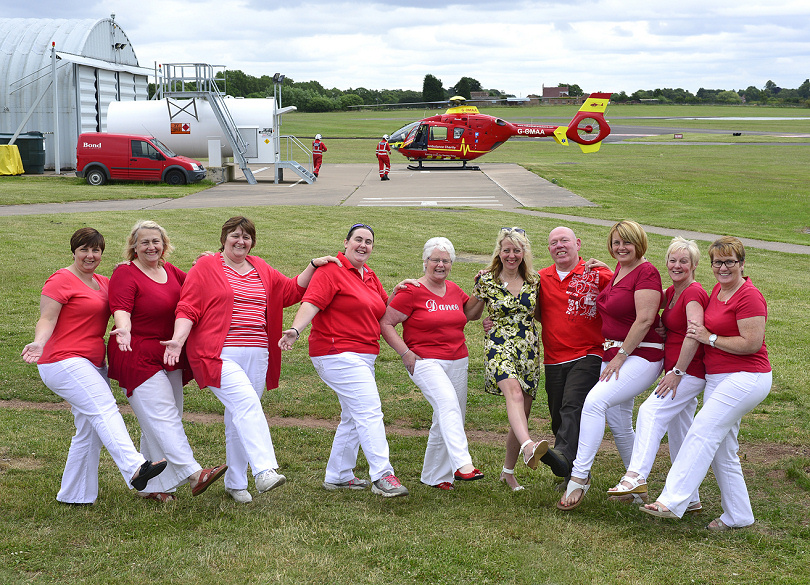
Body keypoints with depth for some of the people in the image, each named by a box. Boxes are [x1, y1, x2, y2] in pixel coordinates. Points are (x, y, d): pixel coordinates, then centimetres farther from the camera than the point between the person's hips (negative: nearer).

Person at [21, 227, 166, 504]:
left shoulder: (103, 283, 18)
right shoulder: (61, 281, -6)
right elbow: (46, 320, -13)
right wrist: (38, 343, -32)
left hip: (93, 365, 9)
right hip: (64, 363, -9)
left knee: (90, 431, 10)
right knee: (105, 409, -26)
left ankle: (73, 495, 20)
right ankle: (135, 468, -42)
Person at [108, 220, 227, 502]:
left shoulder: (169, 270, 12)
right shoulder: (125, 273, -10)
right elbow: (121, 310, -22)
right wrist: (124, 330, -42)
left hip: (170, 356, 8)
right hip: (139, 357, -8)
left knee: (157, 425, 11)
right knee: (163, 417, -14)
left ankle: (152, 486, 18)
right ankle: (194, 474, -22)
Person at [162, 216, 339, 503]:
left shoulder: (262, 270, 18)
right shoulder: (206, 267, 2)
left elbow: (292, 291, 24)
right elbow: (188, 308, -4)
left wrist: (313, 266, 15)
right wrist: (178, 339, -16)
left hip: (256, 355, 6)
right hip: (219, 355, -6)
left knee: (239, 416, 11)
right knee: (247, 404, -24)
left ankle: (235, 482, 20)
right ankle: (265, 471, -33)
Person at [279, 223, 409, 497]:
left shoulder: (369, 275, 17)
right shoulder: (332, 270, -9)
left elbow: (384, 308, 27)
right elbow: (311, 302, -21)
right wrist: (295, 330, -36)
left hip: (363, 356, 10)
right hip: (338, 354, -10)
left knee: (353, 418, 14)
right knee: (369, 410, -16)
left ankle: (338, 476, 24)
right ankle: (383, 476, -17)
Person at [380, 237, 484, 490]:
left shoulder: (454, 290, 11)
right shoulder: (412, 291, -8)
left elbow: (471, 314, 28)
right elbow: (385, 323, -7)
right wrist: (405, 352, -13)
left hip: (457, 362, 7)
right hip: (425, 362, -7)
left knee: (448, 420, 10)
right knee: (448, 403, -30)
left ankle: (435, 477, 24)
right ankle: (462, 464, -38)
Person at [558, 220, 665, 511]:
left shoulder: (646, 273, -13)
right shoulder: (618, 270, 13)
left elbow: (644, 320, -19)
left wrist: (620, 356, -18)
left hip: (640, 356, -10)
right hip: (614, 355, 10)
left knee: (594, 401, -25)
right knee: (619, 424, 14)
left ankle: (580, 475, -22)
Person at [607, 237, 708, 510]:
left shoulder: (694, 293, -13)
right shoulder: (671, 293, 14)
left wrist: (677, 371, -25)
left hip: (689, 372, -10)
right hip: (677, 371, 10)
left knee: (651, 411, -25)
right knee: (679, 435, 13)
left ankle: (636, 478, -38)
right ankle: (690, 499, 22)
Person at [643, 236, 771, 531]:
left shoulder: (749, 297, -13)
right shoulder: (717, 290, 14)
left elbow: (751, 343, -20)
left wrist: (709, 338, -13)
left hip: (746, 378, -9)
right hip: (716, 378, 9)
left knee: (702, 433, -20)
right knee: (722, 452, 10)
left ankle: (672, 501, -24)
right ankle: (738, 515, 19)